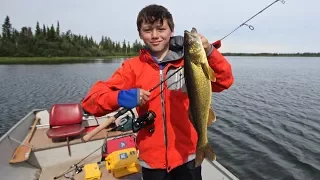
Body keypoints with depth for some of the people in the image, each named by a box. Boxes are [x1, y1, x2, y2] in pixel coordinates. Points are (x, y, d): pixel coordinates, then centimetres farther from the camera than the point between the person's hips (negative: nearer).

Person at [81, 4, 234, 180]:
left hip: (187, 155, 0)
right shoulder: (132, 67, -5)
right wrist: (121, 97, -27)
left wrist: (210, 52, -25)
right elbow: (91, 100, -8)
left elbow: (224, 81, -10)